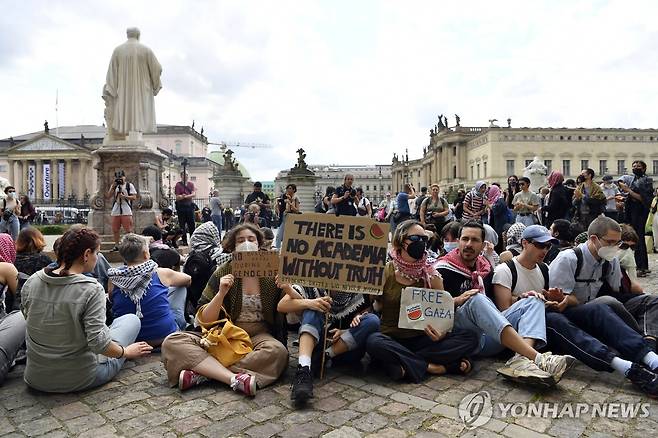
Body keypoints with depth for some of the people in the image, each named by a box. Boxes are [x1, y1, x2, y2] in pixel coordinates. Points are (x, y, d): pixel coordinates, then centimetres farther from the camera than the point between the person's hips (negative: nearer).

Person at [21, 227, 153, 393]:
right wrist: (126, 352, -7)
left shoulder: (30, 283, -6)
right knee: (132, 319, 12)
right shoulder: (91, 289, -23)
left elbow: (30, 321, 8)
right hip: (79, 380, -6)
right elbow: (98, 342, -26)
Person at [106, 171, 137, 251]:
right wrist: (113, 187, -1)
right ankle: (116, 246, 14)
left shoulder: (129, 185, 5)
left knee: (128, 230, -7)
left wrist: (124, 196, -14)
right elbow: (108, 196, 8)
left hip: (126, 211, -4)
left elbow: (134, 197, -1)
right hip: (115, 211, 4)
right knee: (115, 230, 5)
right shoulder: (114, 186, 17)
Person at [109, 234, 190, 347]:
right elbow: (188, 279, 10)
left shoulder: (113, 279, -8)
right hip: (166, 336, -3)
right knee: (180, 286, 17)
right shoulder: (161, 274, -12)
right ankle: (181, 324, 33)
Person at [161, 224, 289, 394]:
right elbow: (205, 319, -3)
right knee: (172, 342, -21)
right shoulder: (224, 273, 1)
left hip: (258, 335, -1)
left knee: (277, 351, -35)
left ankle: (202, 372, -26)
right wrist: (221, 294, -20)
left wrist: (288, 290, -22)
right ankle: (234, 378, -35)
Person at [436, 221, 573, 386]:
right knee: (476, 299, -33)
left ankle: (521, 360, -34)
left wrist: (521, 299, 9)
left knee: (534, 301, -3)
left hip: (490, 336, 7)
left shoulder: (485, 267, 20)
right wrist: (457, 300, -21)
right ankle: (538, 359, -41)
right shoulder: (444, 269, 1)